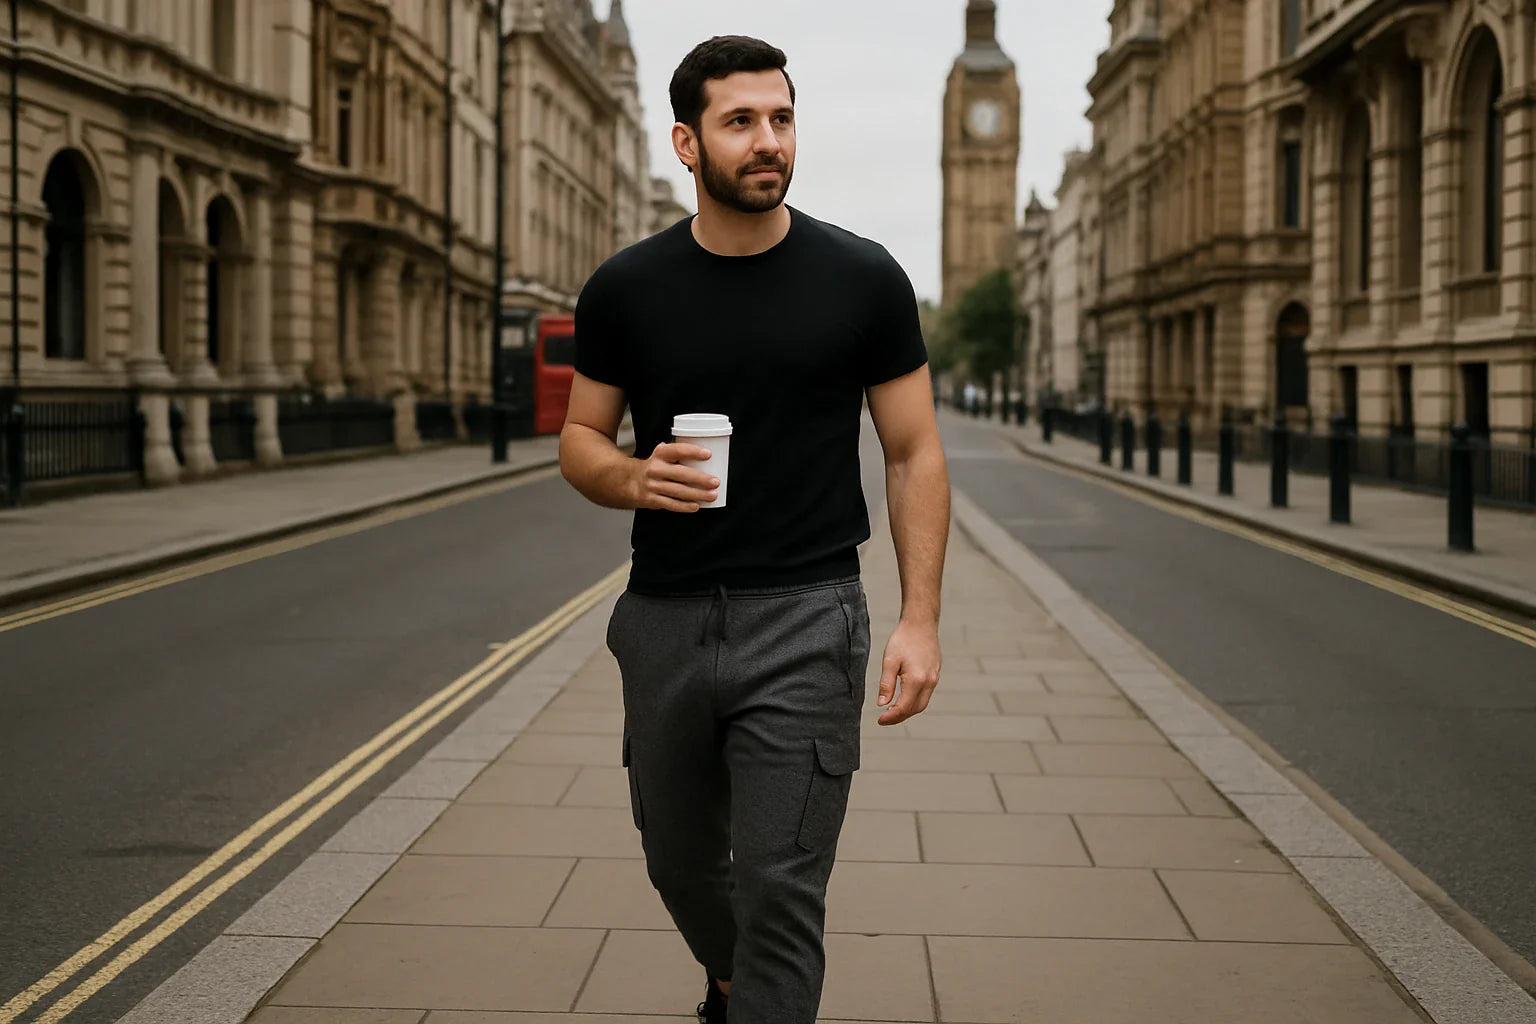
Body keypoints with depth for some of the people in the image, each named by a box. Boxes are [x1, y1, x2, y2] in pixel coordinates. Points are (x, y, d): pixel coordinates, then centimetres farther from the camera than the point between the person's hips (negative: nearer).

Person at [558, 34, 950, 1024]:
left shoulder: (862, 280, -3)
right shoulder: (625, 290, 1)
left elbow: (915, 453, 1)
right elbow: (580, 440, 10)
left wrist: (920, 620, -8)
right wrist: (632, 478, -15)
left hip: (805, 618, -3)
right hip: (665, 617, 3)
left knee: (780, 894, -7)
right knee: (681, 862, 20)